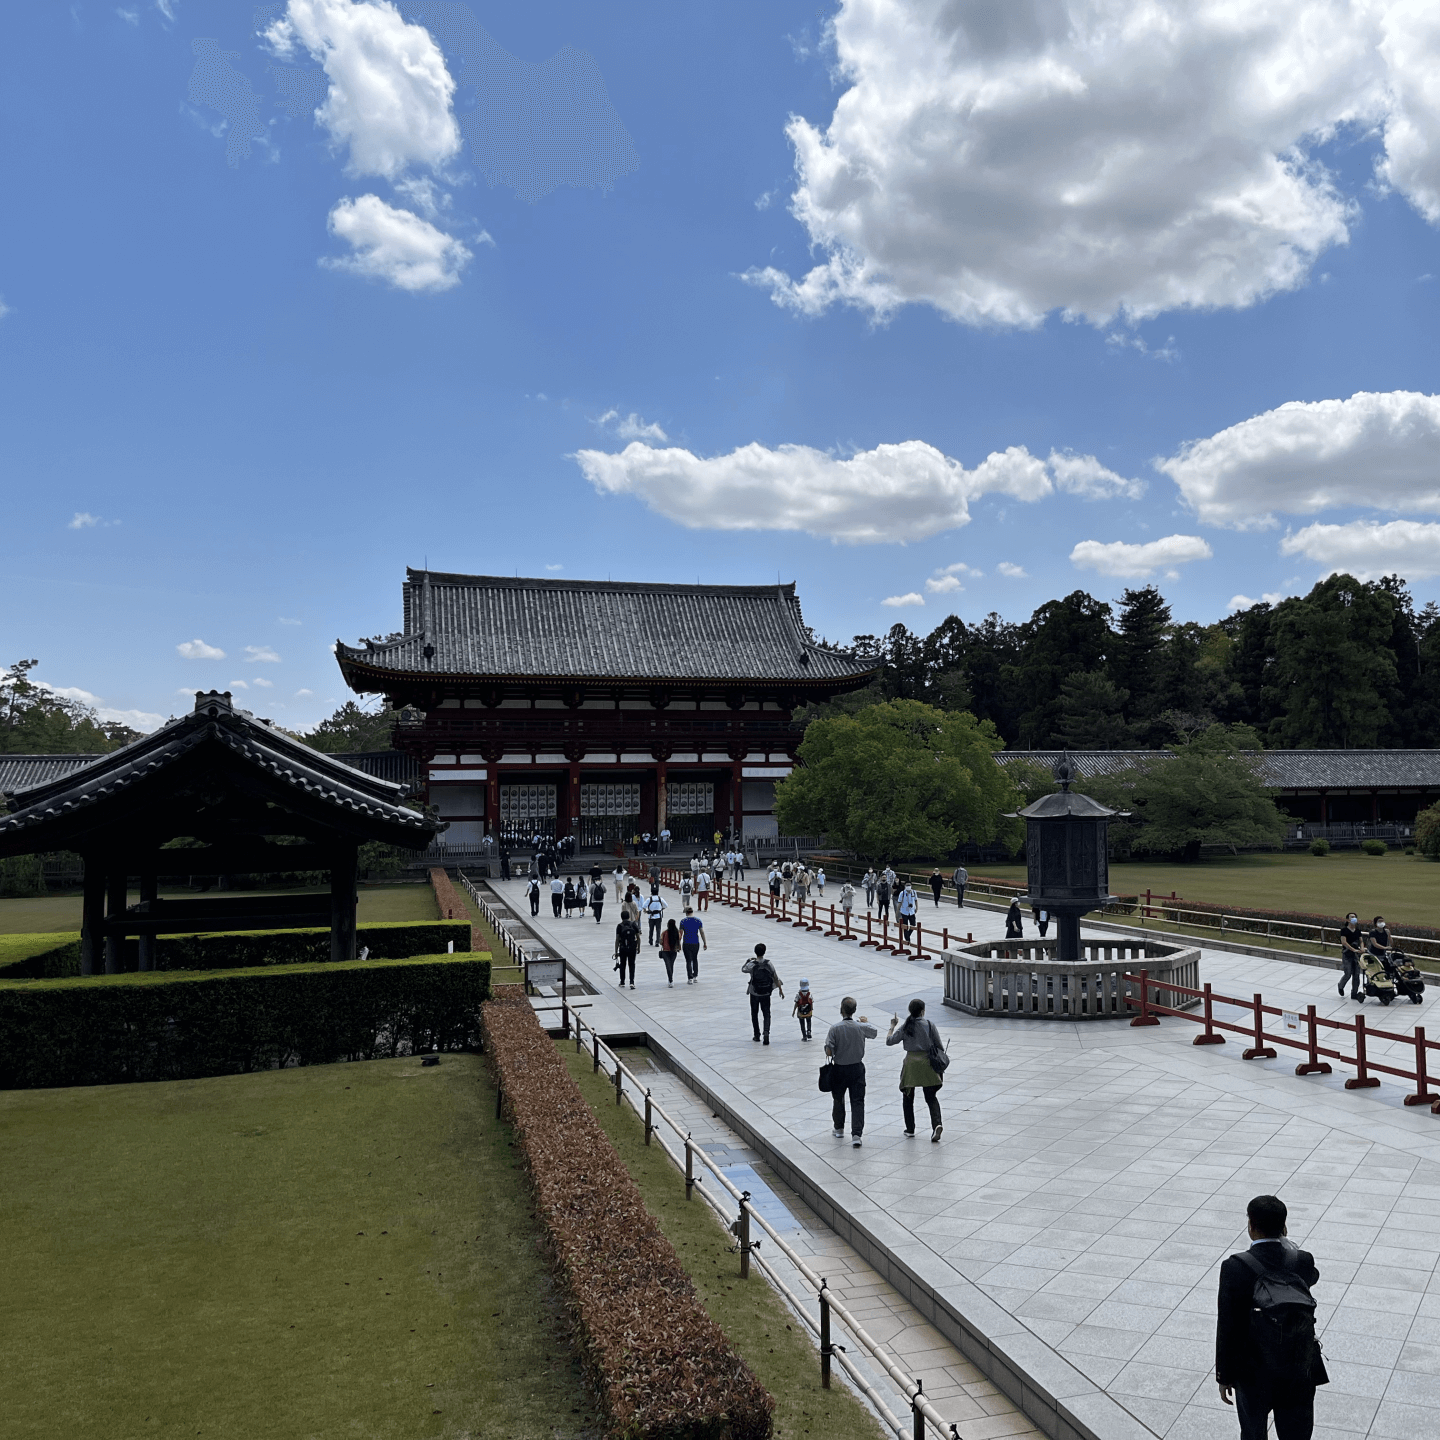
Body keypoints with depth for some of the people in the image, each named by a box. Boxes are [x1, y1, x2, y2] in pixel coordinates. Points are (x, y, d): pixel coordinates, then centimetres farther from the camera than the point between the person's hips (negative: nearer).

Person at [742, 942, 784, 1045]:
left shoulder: (752, 964, -15)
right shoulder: (768, 964, -9)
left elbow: (743, 969, 6)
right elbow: (775, 978, -3)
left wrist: (749, 960, 18)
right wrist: (780, 990, 6)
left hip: (754, 993, -1)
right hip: (766, 994, 1)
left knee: (754, 1014, 17)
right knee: (766, 1014, 9)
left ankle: (757, 1035, 21)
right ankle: (766, 1032, -12)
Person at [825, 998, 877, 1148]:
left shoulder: (835, 1029, -17)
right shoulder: (861, 1027, -9)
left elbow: (828, 1052, -18)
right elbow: (874, 1033, 13)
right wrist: (866, 1022, 31)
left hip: (839, 1069, -1)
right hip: (857, 1068, 1)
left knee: (838, 1099, 20)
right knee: (857, 1101, 3)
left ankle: (839, 1129, 34)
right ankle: (856, 1134, -9)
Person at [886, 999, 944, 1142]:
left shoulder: (905, 1027, -3)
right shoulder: (930, 1025, -3)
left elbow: (889, 1041, -1)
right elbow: (938, 1045, 1)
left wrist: (893, 1026, 13)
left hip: (911, 1062, 0)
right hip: (927, 1062, 0)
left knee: (908, 1097, 14)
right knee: (931, 1097, 7)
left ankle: (910, 1129, 18)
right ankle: (936, 1124, -15)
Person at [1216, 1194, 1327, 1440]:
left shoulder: (1235, 1268, -21)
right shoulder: (1303, 1261, -14)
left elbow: (1227, 1328, -16)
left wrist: (1224, 1376, -3)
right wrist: (1285, 1240, 4)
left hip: (1254, 1374, -2)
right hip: (1299, 1372, 2)